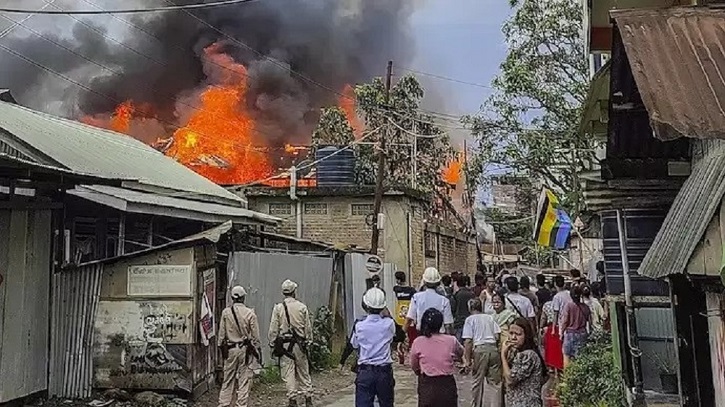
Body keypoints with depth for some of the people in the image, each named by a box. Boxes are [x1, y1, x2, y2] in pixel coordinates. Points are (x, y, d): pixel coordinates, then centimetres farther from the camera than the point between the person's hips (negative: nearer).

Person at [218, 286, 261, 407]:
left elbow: (221, 334, 4)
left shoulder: (225, 312, -2)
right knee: (244, 380, 5)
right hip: (245, 349, -2)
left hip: (230, 349, 2)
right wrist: (258, 351, 6)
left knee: (228, 379, 11)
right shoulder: (250, 313, -7)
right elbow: (255, 336, -3)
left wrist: (221, 347, 15)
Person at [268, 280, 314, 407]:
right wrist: (308, 340, 15)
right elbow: (308, 327, 5)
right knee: (303, 372, 11)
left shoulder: (278, 308, -3)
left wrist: (273, 344, 6)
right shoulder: (302, 307, 1)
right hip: (299, 344, 2)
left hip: (284, 344, -1)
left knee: (288, 374, 3)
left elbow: (273, 329, -2)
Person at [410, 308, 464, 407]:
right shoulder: (451, 340, -6)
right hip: (447, 385, 1)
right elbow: (460, 353, 17)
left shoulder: (418, 342, -8)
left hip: (427, 386, -1)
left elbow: (414, 366, 6)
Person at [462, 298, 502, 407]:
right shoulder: (490, 317, 14)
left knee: (478, 381, 10)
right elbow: (497, 336, 8)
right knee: (495, 381, 8)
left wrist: (467, 359, -3)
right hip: (493, 348, 3)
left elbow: (468, 341, -5)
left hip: (480, 349, -3)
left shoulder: (470, 319, 3)